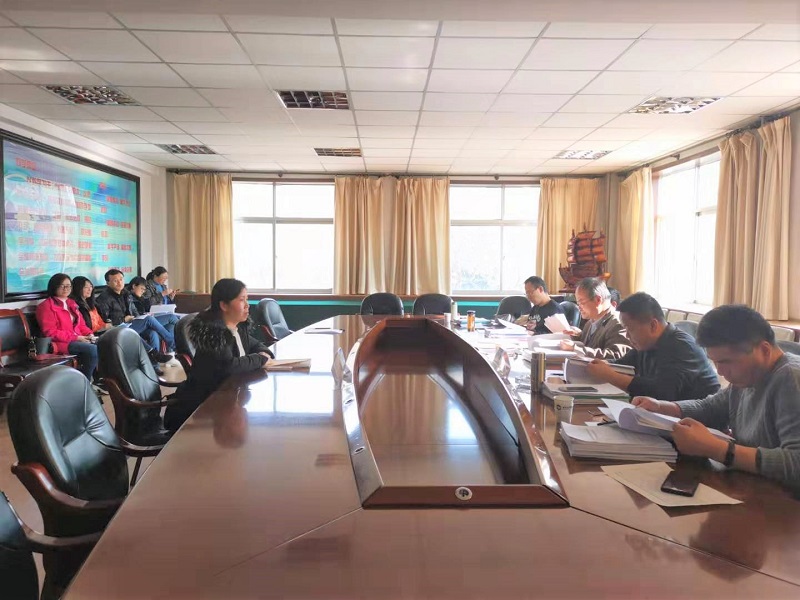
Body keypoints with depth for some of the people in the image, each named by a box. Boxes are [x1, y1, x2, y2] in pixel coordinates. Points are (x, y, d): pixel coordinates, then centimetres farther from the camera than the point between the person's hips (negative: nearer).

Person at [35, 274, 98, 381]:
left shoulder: (71, 303, 21)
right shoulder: (46, 306, -4)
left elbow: (81, 324, 23)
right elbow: (50, 333, -13)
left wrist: (89, 334, 0)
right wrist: (76, 338, -18)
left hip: (78, 339, 7)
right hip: (61, 343, -7)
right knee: (93, 350, -31)